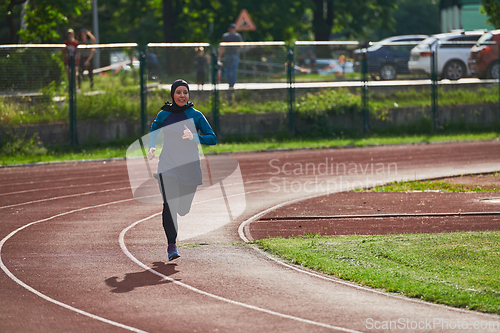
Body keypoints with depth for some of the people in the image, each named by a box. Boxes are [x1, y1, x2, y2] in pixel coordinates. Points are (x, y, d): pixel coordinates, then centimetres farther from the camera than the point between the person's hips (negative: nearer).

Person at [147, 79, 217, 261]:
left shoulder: (195, 115, 1)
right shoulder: (163, 115, 5)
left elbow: (213, 138, -4)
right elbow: (153, 132, 23)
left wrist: (193, 137, -22)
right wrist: (151, 148, 3)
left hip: (190, 167, 1)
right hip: (168, 166, -1)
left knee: (183, 209, 7)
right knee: (170, 205, -19)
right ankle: (171, 245, -16)